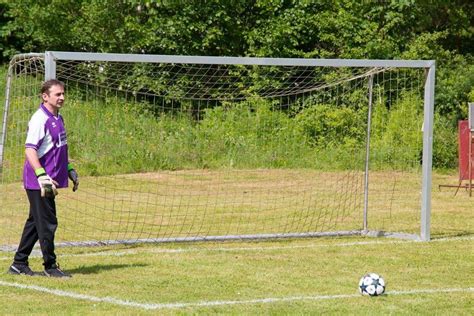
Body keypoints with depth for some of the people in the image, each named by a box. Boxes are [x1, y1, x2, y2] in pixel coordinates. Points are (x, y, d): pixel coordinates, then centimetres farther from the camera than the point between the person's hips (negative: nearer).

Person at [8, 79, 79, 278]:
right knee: (47, 223, -3)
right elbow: (29, 150, -24)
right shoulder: (40, 119, -16)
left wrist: (69, 170, 27)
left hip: (48, 181, 10)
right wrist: (42, 175, -31)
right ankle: (50, 266, 7)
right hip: (37, 182, -10)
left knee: (35, 222, 15)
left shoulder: (58, 119, 14)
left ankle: (19, 264, 24)